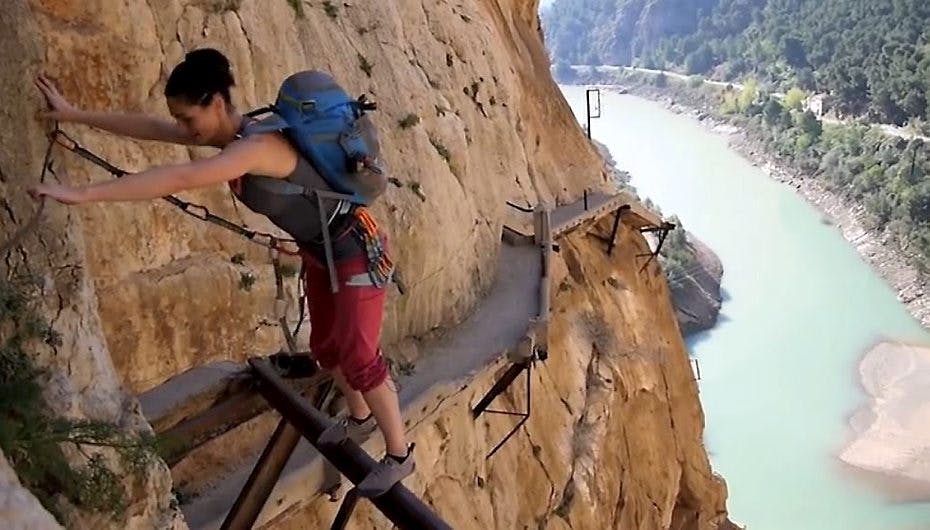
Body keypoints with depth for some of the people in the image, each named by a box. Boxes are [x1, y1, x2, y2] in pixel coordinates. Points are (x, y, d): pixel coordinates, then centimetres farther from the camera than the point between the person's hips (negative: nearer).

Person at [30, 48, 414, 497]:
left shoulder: (257, 146, -34)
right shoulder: (231, 133, -6)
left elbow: (182, 179, -46)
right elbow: (150, 128, 0)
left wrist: (81, 194, -46)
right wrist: (73, 115, 2)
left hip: (356, 254, -9)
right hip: (319, 252, 9)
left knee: (358, 359, 0)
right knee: (325, 347, 22)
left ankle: (399, 455, 18)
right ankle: (360, 419, 47)